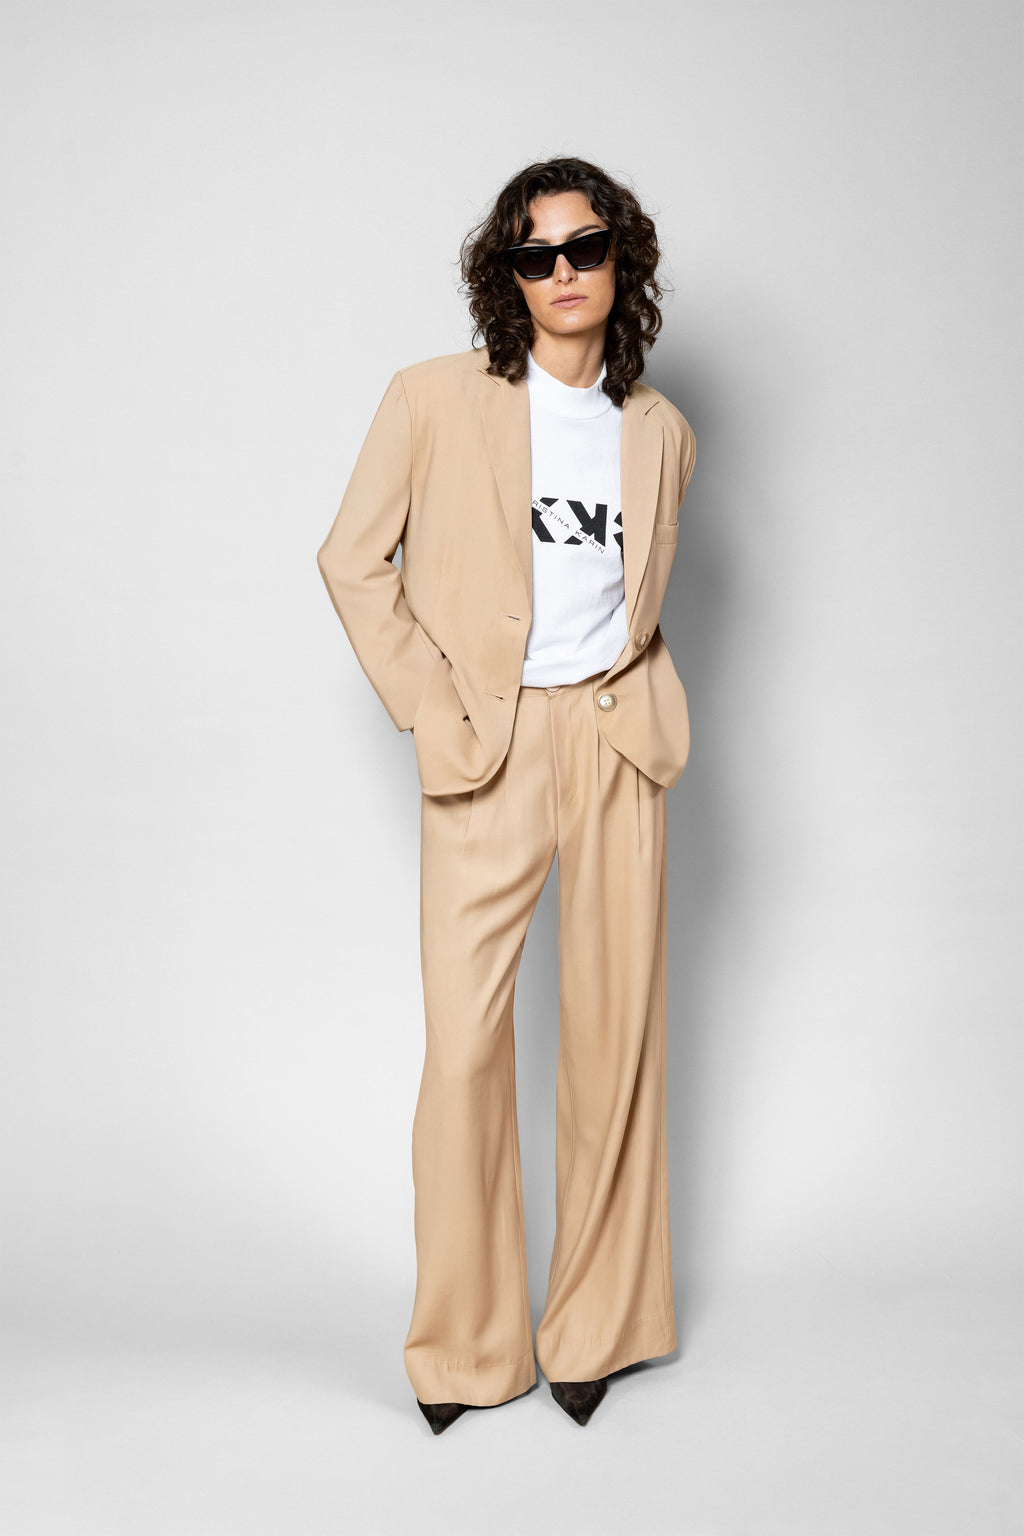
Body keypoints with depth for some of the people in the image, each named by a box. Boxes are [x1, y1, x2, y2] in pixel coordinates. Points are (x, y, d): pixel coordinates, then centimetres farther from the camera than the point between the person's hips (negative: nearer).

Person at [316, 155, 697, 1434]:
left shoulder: (659, 430, 10)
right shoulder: (436, 399, -1)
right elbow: (353, 559, 2)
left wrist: (639, 688, 8)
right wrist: (428, 705, -5)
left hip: (618, 740, 3)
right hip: (488, 748, -3)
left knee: (615, 1033, 7)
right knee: (465, 1042, -4)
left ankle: (594, 1325, 24)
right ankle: (465, 1342, 15)